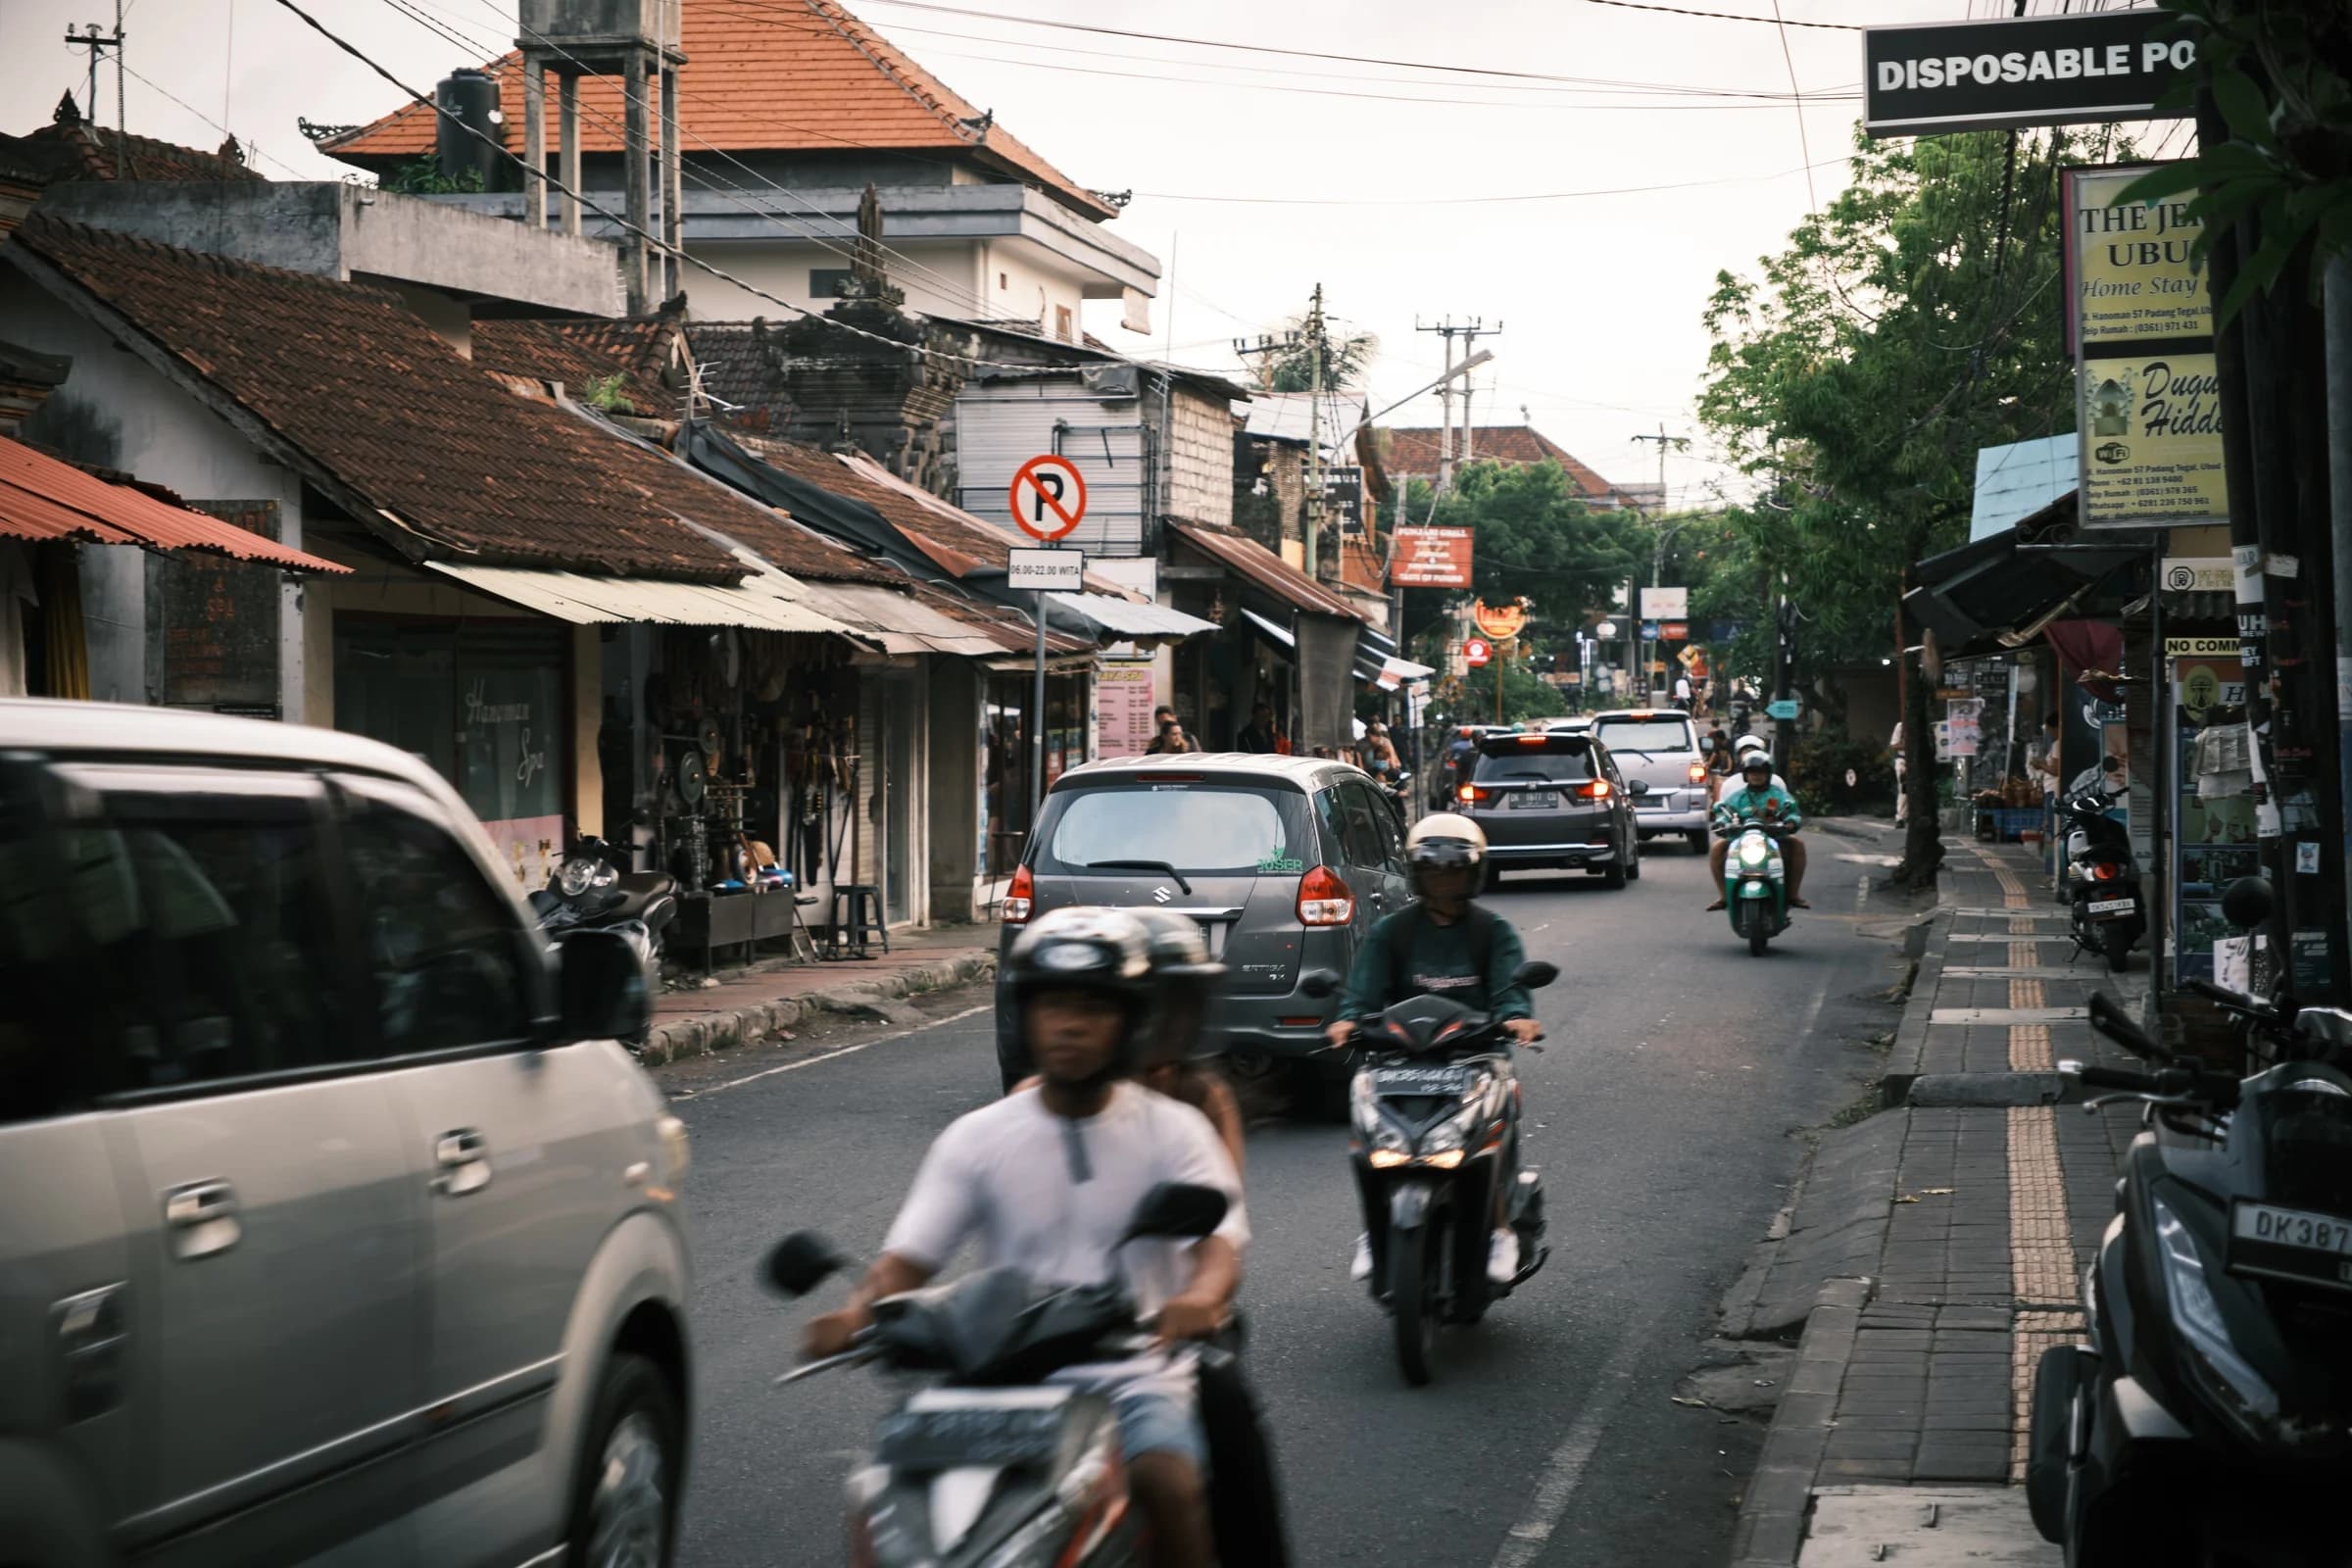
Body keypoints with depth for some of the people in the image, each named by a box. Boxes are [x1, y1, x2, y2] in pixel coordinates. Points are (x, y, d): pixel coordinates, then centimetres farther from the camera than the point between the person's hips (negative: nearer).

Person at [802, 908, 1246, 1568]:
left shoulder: (1173, 1131, 5)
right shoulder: (978, 1137, 9)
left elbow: (1219, 1242, -9)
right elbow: (909, 1256, 1)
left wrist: (1201, 1297, -34)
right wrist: (855, 1314, -22)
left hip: (1136, 1375, -1)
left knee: (1169, 1484, -33)